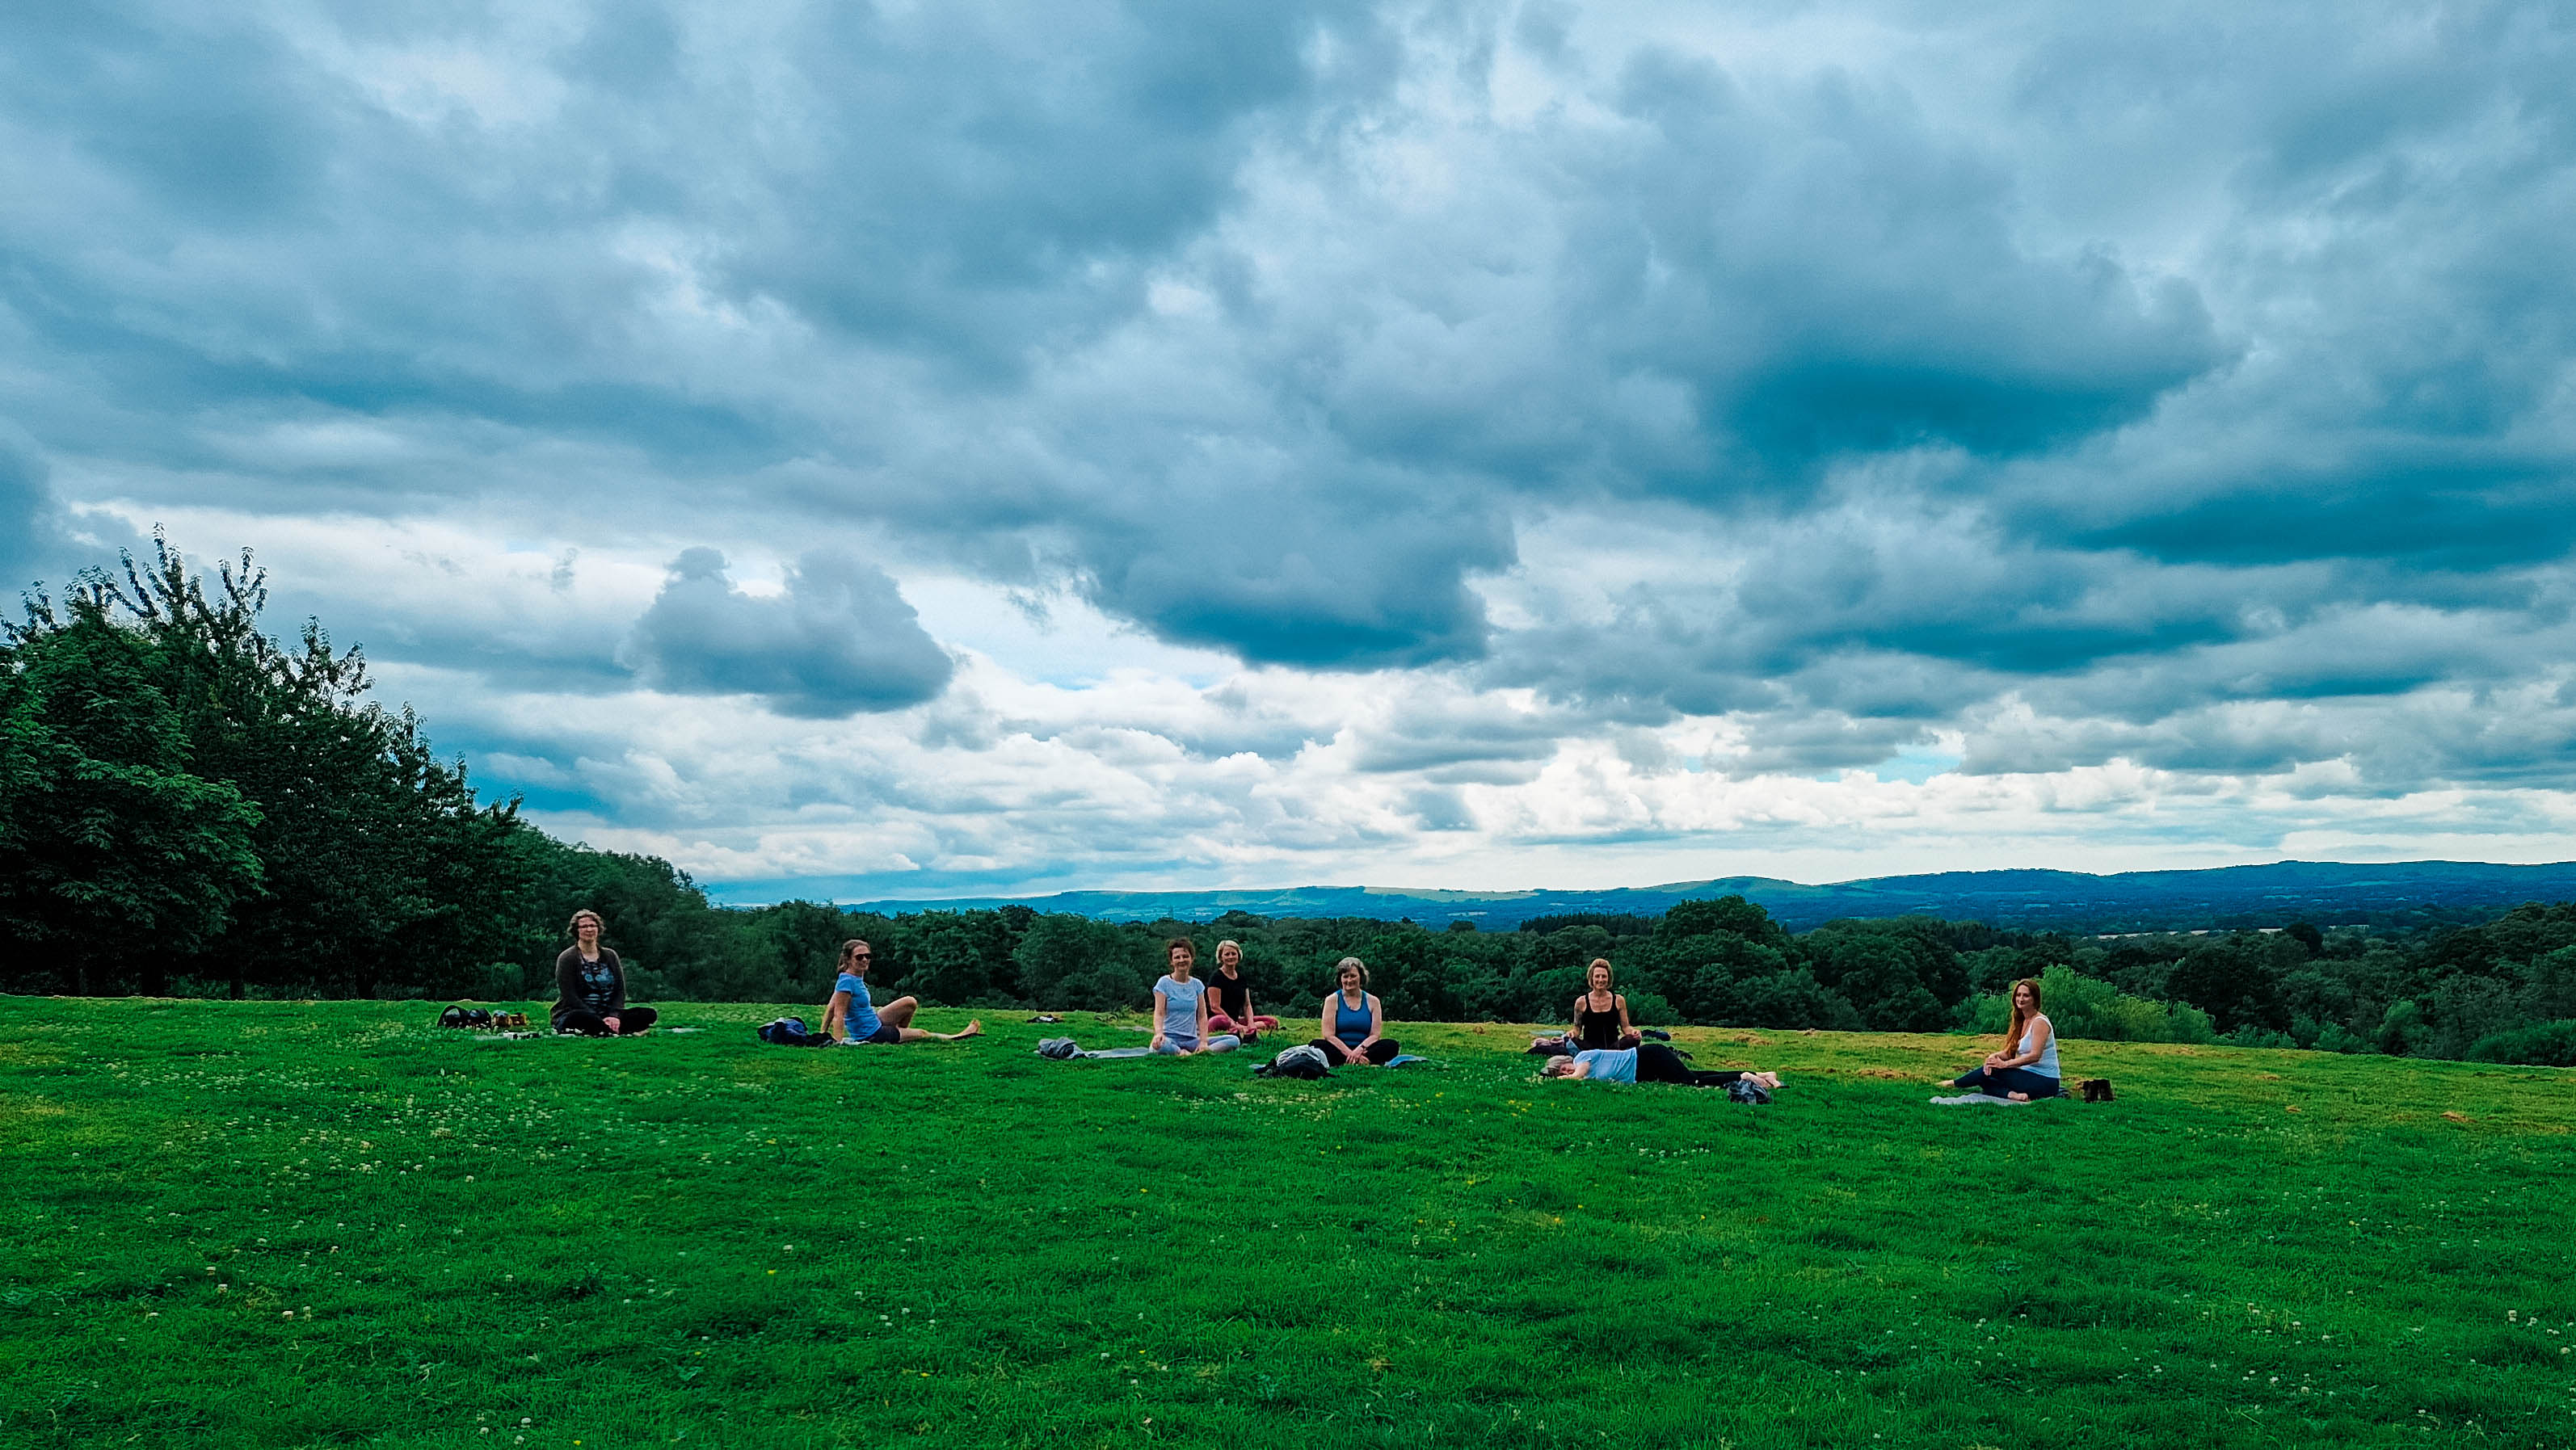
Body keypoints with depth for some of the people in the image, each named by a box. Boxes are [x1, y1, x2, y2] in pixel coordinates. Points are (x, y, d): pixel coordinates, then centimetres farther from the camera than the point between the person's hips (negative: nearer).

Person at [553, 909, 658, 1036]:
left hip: (608, 1015, 5)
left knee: (649, 1014, -17)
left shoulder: (610, 955, 13)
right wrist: (600, 1019, -22)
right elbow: (570, 997, -11)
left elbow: (620, 990, 7)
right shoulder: (567, 958, -1)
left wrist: (614, 1016, -15)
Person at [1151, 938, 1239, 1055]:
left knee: (1235, 1041, -16)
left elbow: (1202, 1016, 8)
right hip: (1170, 1038, -5)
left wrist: (1203, 1041, -8)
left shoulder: (1197, 984, 13)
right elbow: (1159, 1013, -8)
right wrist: (1159, 1033, -30)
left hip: (1191, 1040, 5)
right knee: (1159, 1044, -43)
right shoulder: (1164, 983, 2)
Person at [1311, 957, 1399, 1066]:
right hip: (1340, 1050, -1)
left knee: (1391, 1045, -26)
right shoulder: (1332, 1000, 5)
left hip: (1364, 1050, 1)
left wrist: (1359, 1050, -19)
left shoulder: (1372, 1001, 9)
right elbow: (1329, 1035, -5)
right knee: (1317, 1044, -31)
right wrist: (1349, 1053, -19)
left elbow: (1375, 1035, 1)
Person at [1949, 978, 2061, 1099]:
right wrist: (1994, 1056, -12)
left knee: (1993, 1071, -19)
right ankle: (2014, 1095, -29)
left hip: (2045, 1081, -9)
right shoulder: (2022, 1021, 15)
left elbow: (2035, 1055, -22)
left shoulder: (2040, 1022, -13)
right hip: (2029, 1075, 9)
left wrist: (2004, 1064, -24)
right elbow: (2009, 1052, 11)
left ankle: (1954, 1083, -9)